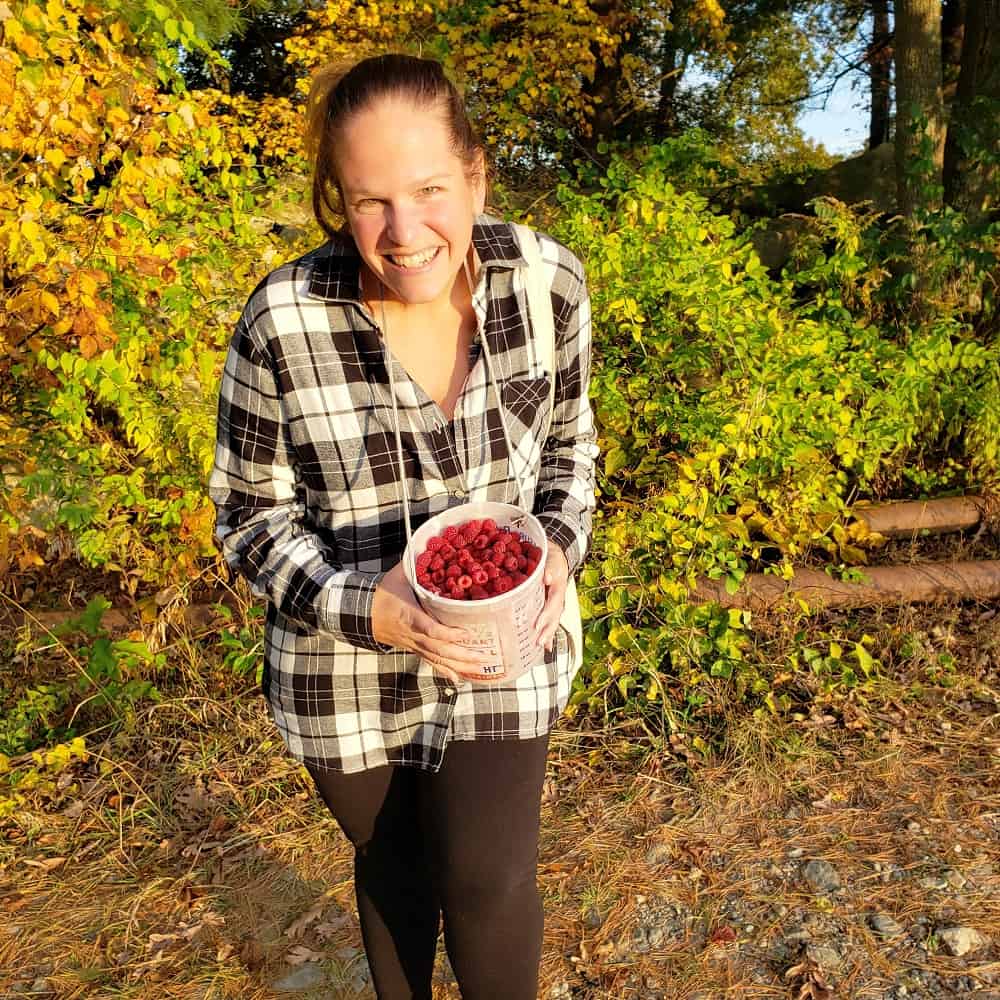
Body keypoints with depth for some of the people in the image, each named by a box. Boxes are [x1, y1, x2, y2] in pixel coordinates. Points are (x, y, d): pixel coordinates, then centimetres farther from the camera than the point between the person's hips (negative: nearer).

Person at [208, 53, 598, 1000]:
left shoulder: (548, 279, -13)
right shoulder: (283, 321, -21)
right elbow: (252, 513, -9)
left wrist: (561, 544, -14)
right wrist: (363, 604, -24)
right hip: (345, 664, 0)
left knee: (490, 882, 4)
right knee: (394, 865, 22)